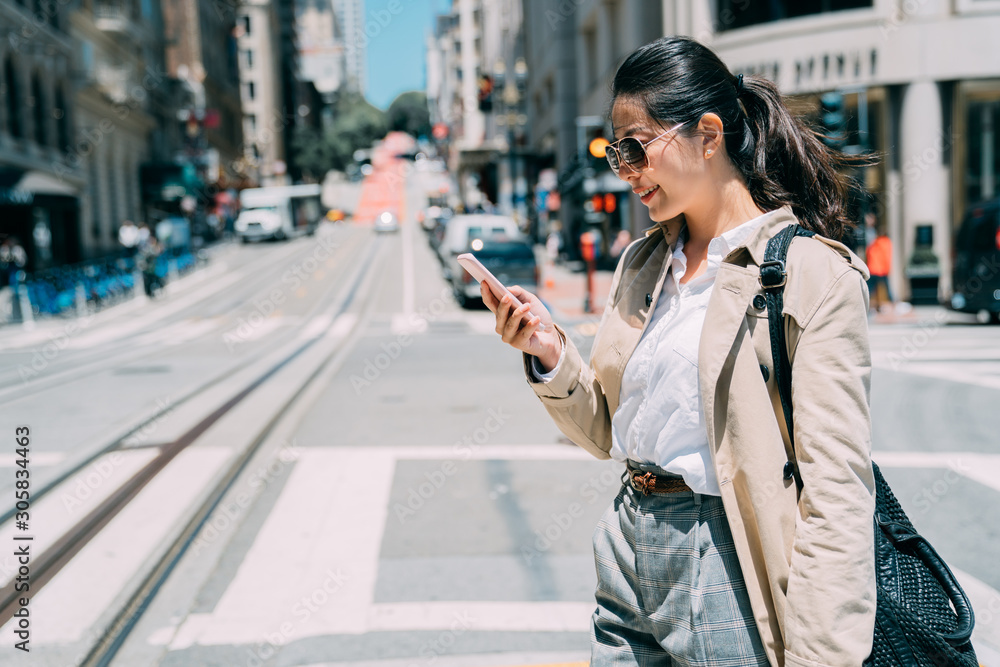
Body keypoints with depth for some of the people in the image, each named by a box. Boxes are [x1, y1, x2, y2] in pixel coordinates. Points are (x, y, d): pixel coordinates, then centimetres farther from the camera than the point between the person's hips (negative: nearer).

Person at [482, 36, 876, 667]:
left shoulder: (813, 274, -12)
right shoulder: (641, 264, 9)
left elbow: (836, 489, -16)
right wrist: (551, 355, -4)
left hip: (729, 572, -6)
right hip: (627, 561, 6)